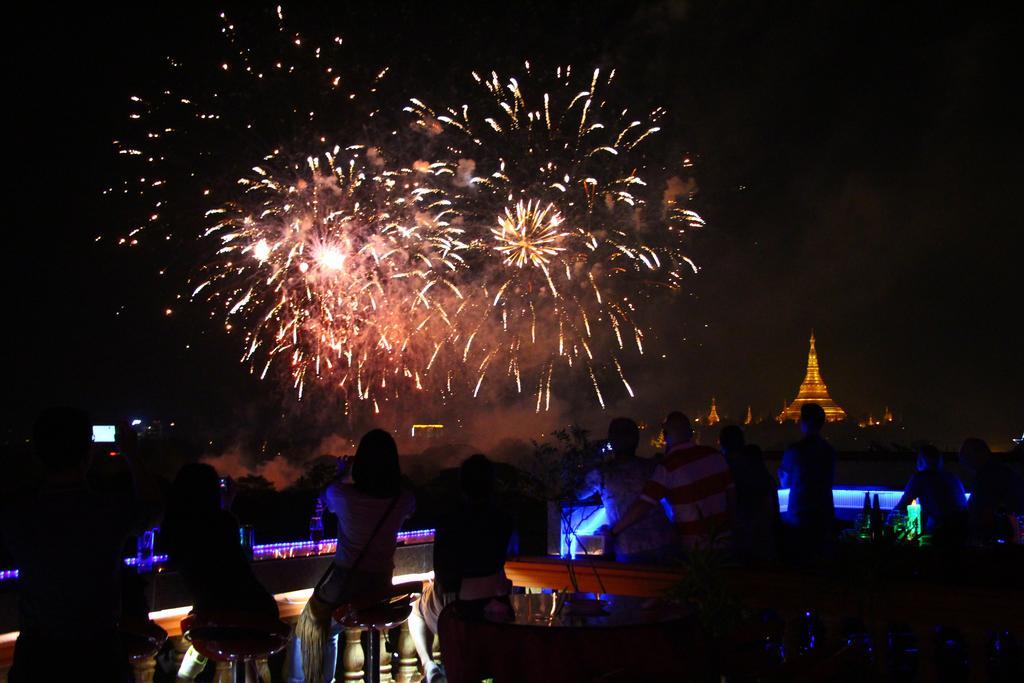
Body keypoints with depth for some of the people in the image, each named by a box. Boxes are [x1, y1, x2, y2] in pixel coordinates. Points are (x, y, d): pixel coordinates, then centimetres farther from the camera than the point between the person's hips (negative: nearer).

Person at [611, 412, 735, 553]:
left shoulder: (667, 467, -17)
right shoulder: (714, 454, -4)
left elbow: (643, 506, -22)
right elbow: (731, 492, 5)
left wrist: (613, 531, -14)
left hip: (694, 547, -4)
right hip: (724, 541, 4)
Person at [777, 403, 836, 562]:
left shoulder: (794, 450, -11)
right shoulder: (830, 450, 2)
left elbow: (785, 483, 1)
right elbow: (829, 481, 14)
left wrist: (780, 472, 22)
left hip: (799, 516, -4)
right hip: (824, 516, 5)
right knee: (822, 559, 12)